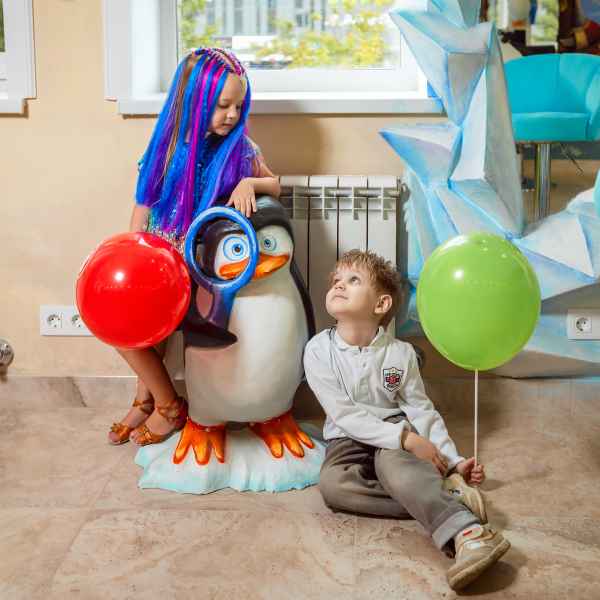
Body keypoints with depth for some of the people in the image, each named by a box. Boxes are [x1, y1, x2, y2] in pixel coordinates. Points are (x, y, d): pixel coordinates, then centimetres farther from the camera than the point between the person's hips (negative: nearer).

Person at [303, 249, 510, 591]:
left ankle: (467, 532, -54)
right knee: (332, 483, -33)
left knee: (392, 461, -37)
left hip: (396, 440, -1)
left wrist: (453, 461, -7)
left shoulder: (400, 353, -5)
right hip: (348, 443, 1)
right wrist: (406, 438, -25)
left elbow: (422, 411, 2)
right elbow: (345, 415, -16)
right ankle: (444, 499, -33)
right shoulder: (319, 350, -10)